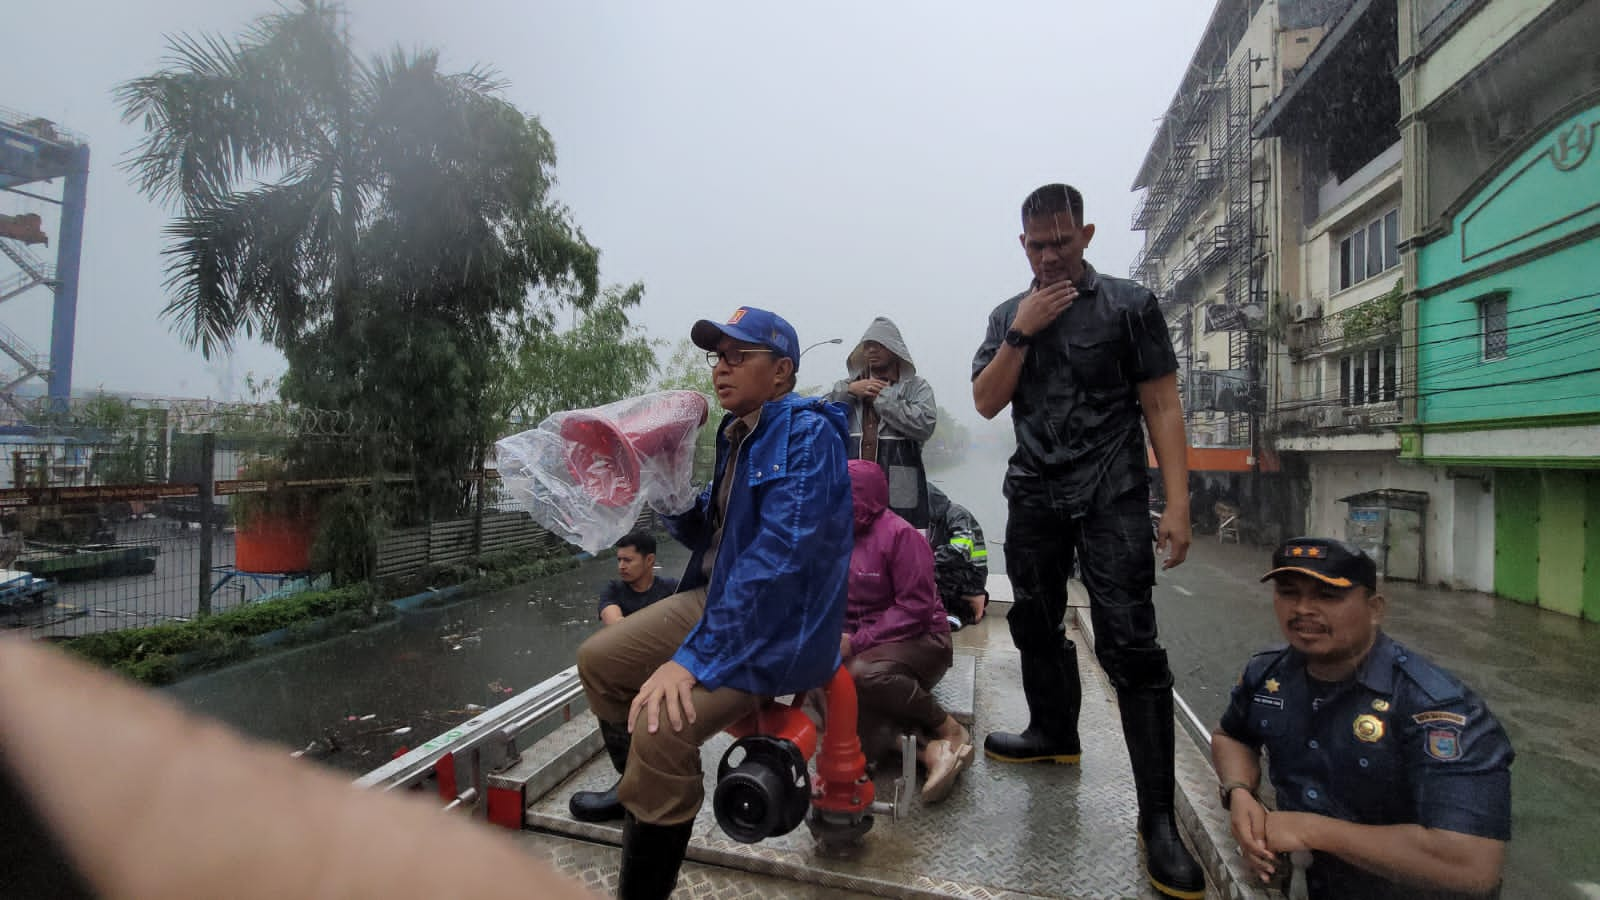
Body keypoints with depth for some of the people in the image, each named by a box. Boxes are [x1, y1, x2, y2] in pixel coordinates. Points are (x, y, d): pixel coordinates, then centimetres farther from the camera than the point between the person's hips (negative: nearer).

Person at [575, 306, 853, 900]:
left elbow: (778, 558, -29)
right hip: (716, 598, 10)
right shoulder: (737, 433, 10)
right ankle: (637, 791, 33)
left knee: (661, 727, -27)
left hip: (779, 626, -9)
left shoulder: (808, 436, -18)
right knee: (598, 661, 12)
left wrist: (694, 658, -31)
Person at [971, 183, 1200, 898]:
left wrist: (1176, 503, -11)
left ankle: (1157, 817, -3)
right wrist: (1022, 331, -9)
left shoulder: (1130, 304, 1)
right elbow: (987, 402, 2)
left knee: (1129, 643, -11)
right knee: (1034, 623, 15)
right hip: (1034, 491, 5)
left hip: (1111, 493, -4)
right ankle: (1054, 732, 38)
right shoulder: (1008, 316, 11)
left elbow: (1161, 407, -3)